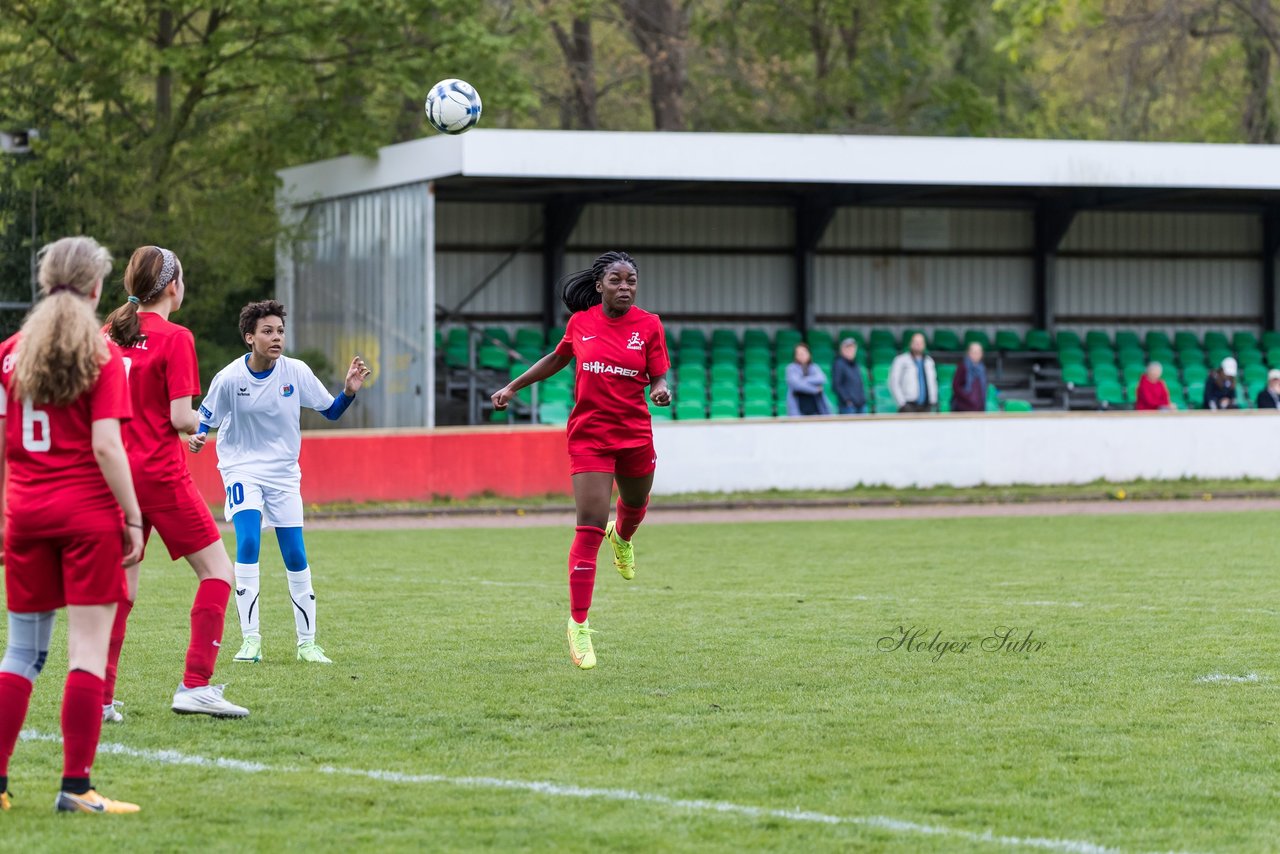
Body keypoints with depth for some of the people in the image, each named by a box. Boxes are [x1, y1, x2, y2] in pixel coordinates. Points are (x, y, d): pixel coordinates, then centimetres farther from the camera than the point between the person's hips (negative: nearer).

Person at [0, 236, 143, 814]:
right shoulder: (101, 356, -5)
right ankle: (76, 786, -7)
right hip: (89, 512, -4)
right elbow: (105, 446, -12)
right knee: (88, 649, -3)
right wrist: (133, 516, -7)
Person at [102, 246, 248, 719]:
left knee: (120, 584, 11)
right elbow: (181, 418, -15)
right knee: (217, 570, 4)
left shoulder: (109, 334, 7)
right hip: (161, 475, -6)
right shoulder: (174, 338, -11)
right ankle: (195, 685, -6)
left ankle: (100, 697, 6)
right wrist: (200, 424, 6)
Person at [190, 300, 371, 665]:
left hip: (283, 471, 3)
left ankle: (307, 642, 15)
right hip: (241, 468, -3)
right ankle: (250, 640, -16)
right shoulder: (230, 378, -14)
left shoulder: (296, 372, -8)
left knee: (296, 557, 2)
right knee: (248, 543, -22)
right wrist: (197, 438, -23)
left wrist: (350, 390, -16)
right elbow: (206, 419, -2)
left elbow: (331, 411, 2)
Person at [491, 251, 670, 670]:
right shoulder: (581, 322, -1)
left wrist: (662, 390, -23)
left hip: (635, 434, 2)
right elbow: (556, 359, 18)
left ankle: (622, 537, 66)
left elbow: (659, 377, 0)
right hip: (589, 435, -2)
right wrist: (512, 387, 18)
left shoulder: (648, 324, -3)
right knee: (589, 528, -11)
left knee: (636, 503, 25)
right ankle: (578, 624, -8)